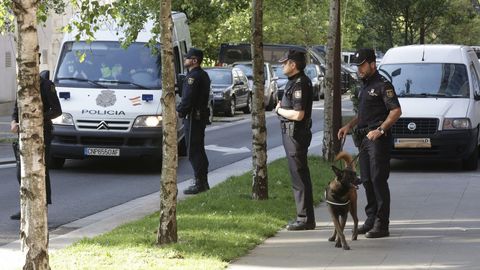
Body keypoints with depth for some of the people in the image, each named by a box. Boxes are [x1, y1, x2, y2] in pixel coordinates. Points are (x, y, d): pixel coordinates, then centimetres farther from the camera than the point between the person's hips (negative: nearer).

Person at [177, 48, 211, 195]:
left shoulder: (193, 76, -17)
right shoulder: (203, 75, 16)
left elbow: (188, 99, -22)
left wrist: (179, 111, -9)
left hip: (193, 118, -10)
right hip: (201, 116, 10)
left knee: (194, 151, -7)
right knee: (199, 150, 16)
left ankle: (199, 183, -7)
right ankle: (203, 182, 21)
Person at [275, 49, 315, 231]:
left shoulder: (300, 84, -19)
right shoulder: (294, 82, 14)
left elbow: (298, 114, -25)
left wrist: (280, 110, -10)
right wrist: (282, 108, 4)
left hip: (296, 134, -11)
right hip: (291, 133, 11)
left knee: (299, 177, -7)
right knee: (299, 176, 14)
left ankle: (305, 219, -3)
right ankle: (304, 217, 21)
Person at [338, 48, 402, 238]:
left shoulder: (382, 85, -10)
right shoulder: (365, 87, 20)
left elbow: (396, 111, -18)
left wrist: (380, 130, -25)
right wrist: (349, 126, 16)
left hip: (378, 139, -9)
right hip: (364, 138, 9)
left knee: (378, 180, -10)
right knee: (367, 181, 10)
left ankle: (382, 225, -9)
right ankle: (371, 220, 17)